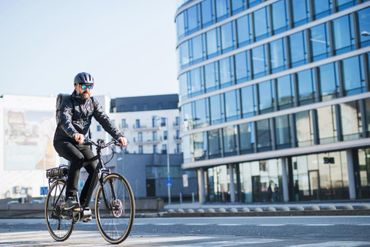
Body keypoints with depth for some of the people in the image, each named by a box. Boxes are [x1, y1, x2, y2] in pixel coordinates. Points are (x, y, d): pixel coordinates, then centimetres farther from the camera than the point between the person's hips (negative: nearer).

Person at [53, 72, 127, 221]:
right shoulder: (68, 101, -12)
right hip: (63, 141, -5)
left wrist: (118, 136, -25)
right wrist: (75, 134, -53)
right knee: (78, 159, -34)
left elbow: (104, 120, -8)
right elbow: (65, 120, -31)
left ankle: (83, 204, -1)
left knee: (95, 169, -14)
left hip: (82, 142, 5)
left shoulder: (93, 103, 3)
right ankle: (70, 198, -27)